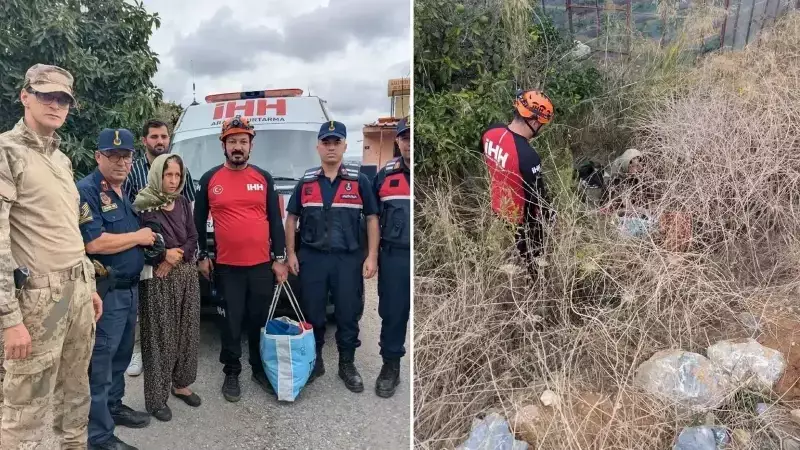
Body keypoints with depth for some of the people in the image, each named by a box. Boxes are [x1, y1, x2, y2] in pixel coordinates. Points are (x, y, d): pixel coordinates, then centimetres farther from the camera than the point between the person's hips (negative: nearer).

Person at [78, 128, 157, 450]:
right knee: (100, 363, 0)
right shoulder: (86, 191, -14)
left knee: (121, 355, 21)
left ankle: (114, 406, 38)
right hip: (105, 292, -9)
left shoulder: (122, 193, 14)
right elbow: (94, 243, -25)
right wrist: (139, 236, -14)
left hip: (130, 288, 9)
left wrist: (145, 238, 7)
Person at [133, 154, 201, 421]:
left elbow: (193, 239, 5)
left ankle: (181, 384, 27)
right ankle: (156, 396, 11)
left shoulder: (183, 203, 7)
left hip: (187, 276, 6)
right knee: (159, 337, 0)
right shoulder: (143, 206, -9)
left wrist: (176, 256, -10)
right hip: (158, 281, -5)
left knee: (187, 332, 11)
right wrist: (163, 255, -14)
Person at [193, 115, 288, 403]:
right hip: (227, 266, -1)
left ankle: (260, 369, 27)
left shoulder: (264, 178, 5)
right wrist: (202, 256, 5)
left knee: (260, 320, 11)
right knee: (232, 322, 8)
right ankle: (231, 373, 23)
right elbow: (199, 221, 9)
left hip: (262, 265, 1)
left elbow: (276, 220, 5)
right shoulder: (209, 179, 2)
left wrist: (279, 259, 1)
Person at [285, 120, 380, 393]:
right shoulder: (306, 182, 8)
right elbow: (292, 219, 12)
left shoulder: (359, 181, 3)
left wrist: (372, 256, -5)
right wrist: (291, 253, 4)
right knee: (312, 314, 9)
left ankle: (347, 365, 20)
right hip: (312, 258, 2)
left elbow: (372, 219, 2)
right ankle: (314, 361, 25)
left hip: (349, 259, -1)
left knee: (348, 314, 5)